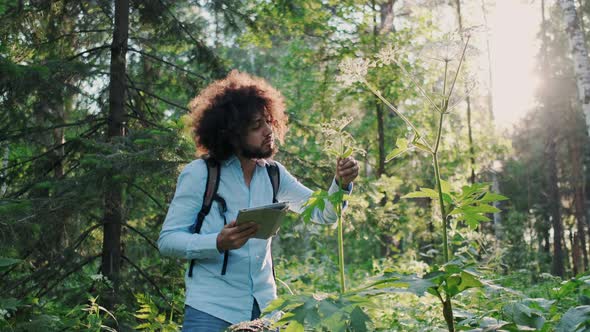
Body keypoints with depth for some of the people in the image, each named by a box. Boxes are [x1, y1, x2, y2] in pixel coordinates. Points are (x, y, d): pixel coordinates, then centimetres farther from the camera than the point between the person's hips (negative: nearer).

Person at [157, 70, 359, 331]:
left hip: (264, 306, 4)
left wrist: (341, 184, -14)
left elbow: (321, 213, 5)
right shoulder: (199, 174, -10)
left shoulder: (273, 174, 3)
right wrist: (218, 243, -26)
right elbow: (167, 240, -10)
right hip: (211, 310, -4)